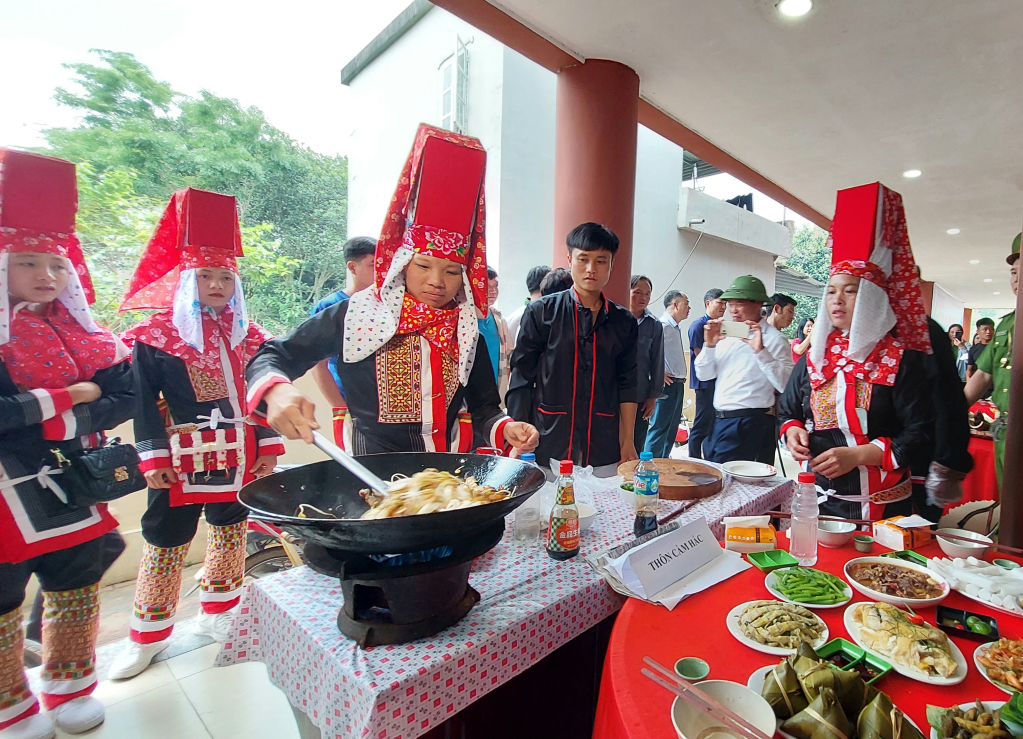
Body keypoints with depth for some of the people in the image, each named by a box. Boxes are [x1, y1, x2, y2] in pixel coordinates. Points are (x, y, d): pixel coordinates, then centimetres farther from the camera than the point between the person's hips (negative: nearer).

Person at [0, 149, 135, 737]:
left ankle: (72, 689, 39)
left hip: (74, 495, 4)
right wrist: (66, 400, -21)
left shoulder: (82, 332, 3)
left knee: (77, 596, 17)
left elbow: (123, 397, -6)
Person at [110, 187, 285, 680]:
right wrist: (153, 458, -8)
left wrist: (269, 445, 3)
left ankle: (217, 614, 34)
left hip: (239, 455, 3)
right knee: (165, 541, 7)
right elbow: (144, 401, -4)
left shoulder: (247, 335, 5)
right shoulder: (155, 336, -3)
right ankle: (147, 635, 26)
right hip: (181, 459, -3)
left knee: (230, 531, 14)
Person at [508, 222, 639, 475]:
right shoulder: (541, 312, -2)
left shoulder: (624, 323, 8)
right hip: (547, 450, -2)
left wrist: (628, 442, 7)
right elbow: (521, 380, -2)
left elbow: (627, 386, 10)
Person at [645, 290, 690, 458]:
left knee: (672, 429, 15)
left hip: (678, 384, 10)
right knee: (659, 429, -6)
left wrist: (680, 378, 16)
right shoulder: (662, 325, -14)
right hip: (667, 384, -10)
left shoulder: (676, 327, 17)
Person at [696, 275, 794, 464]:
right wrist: (709, 345, -7)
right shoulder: (726, 334, 10)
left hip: (749, 424, -7)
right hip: (720, 419, 7)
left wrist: (760, 351, -24)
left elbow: (786, 386, -18)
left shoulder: (774, 338, -7)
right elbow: (704, 375, 8)